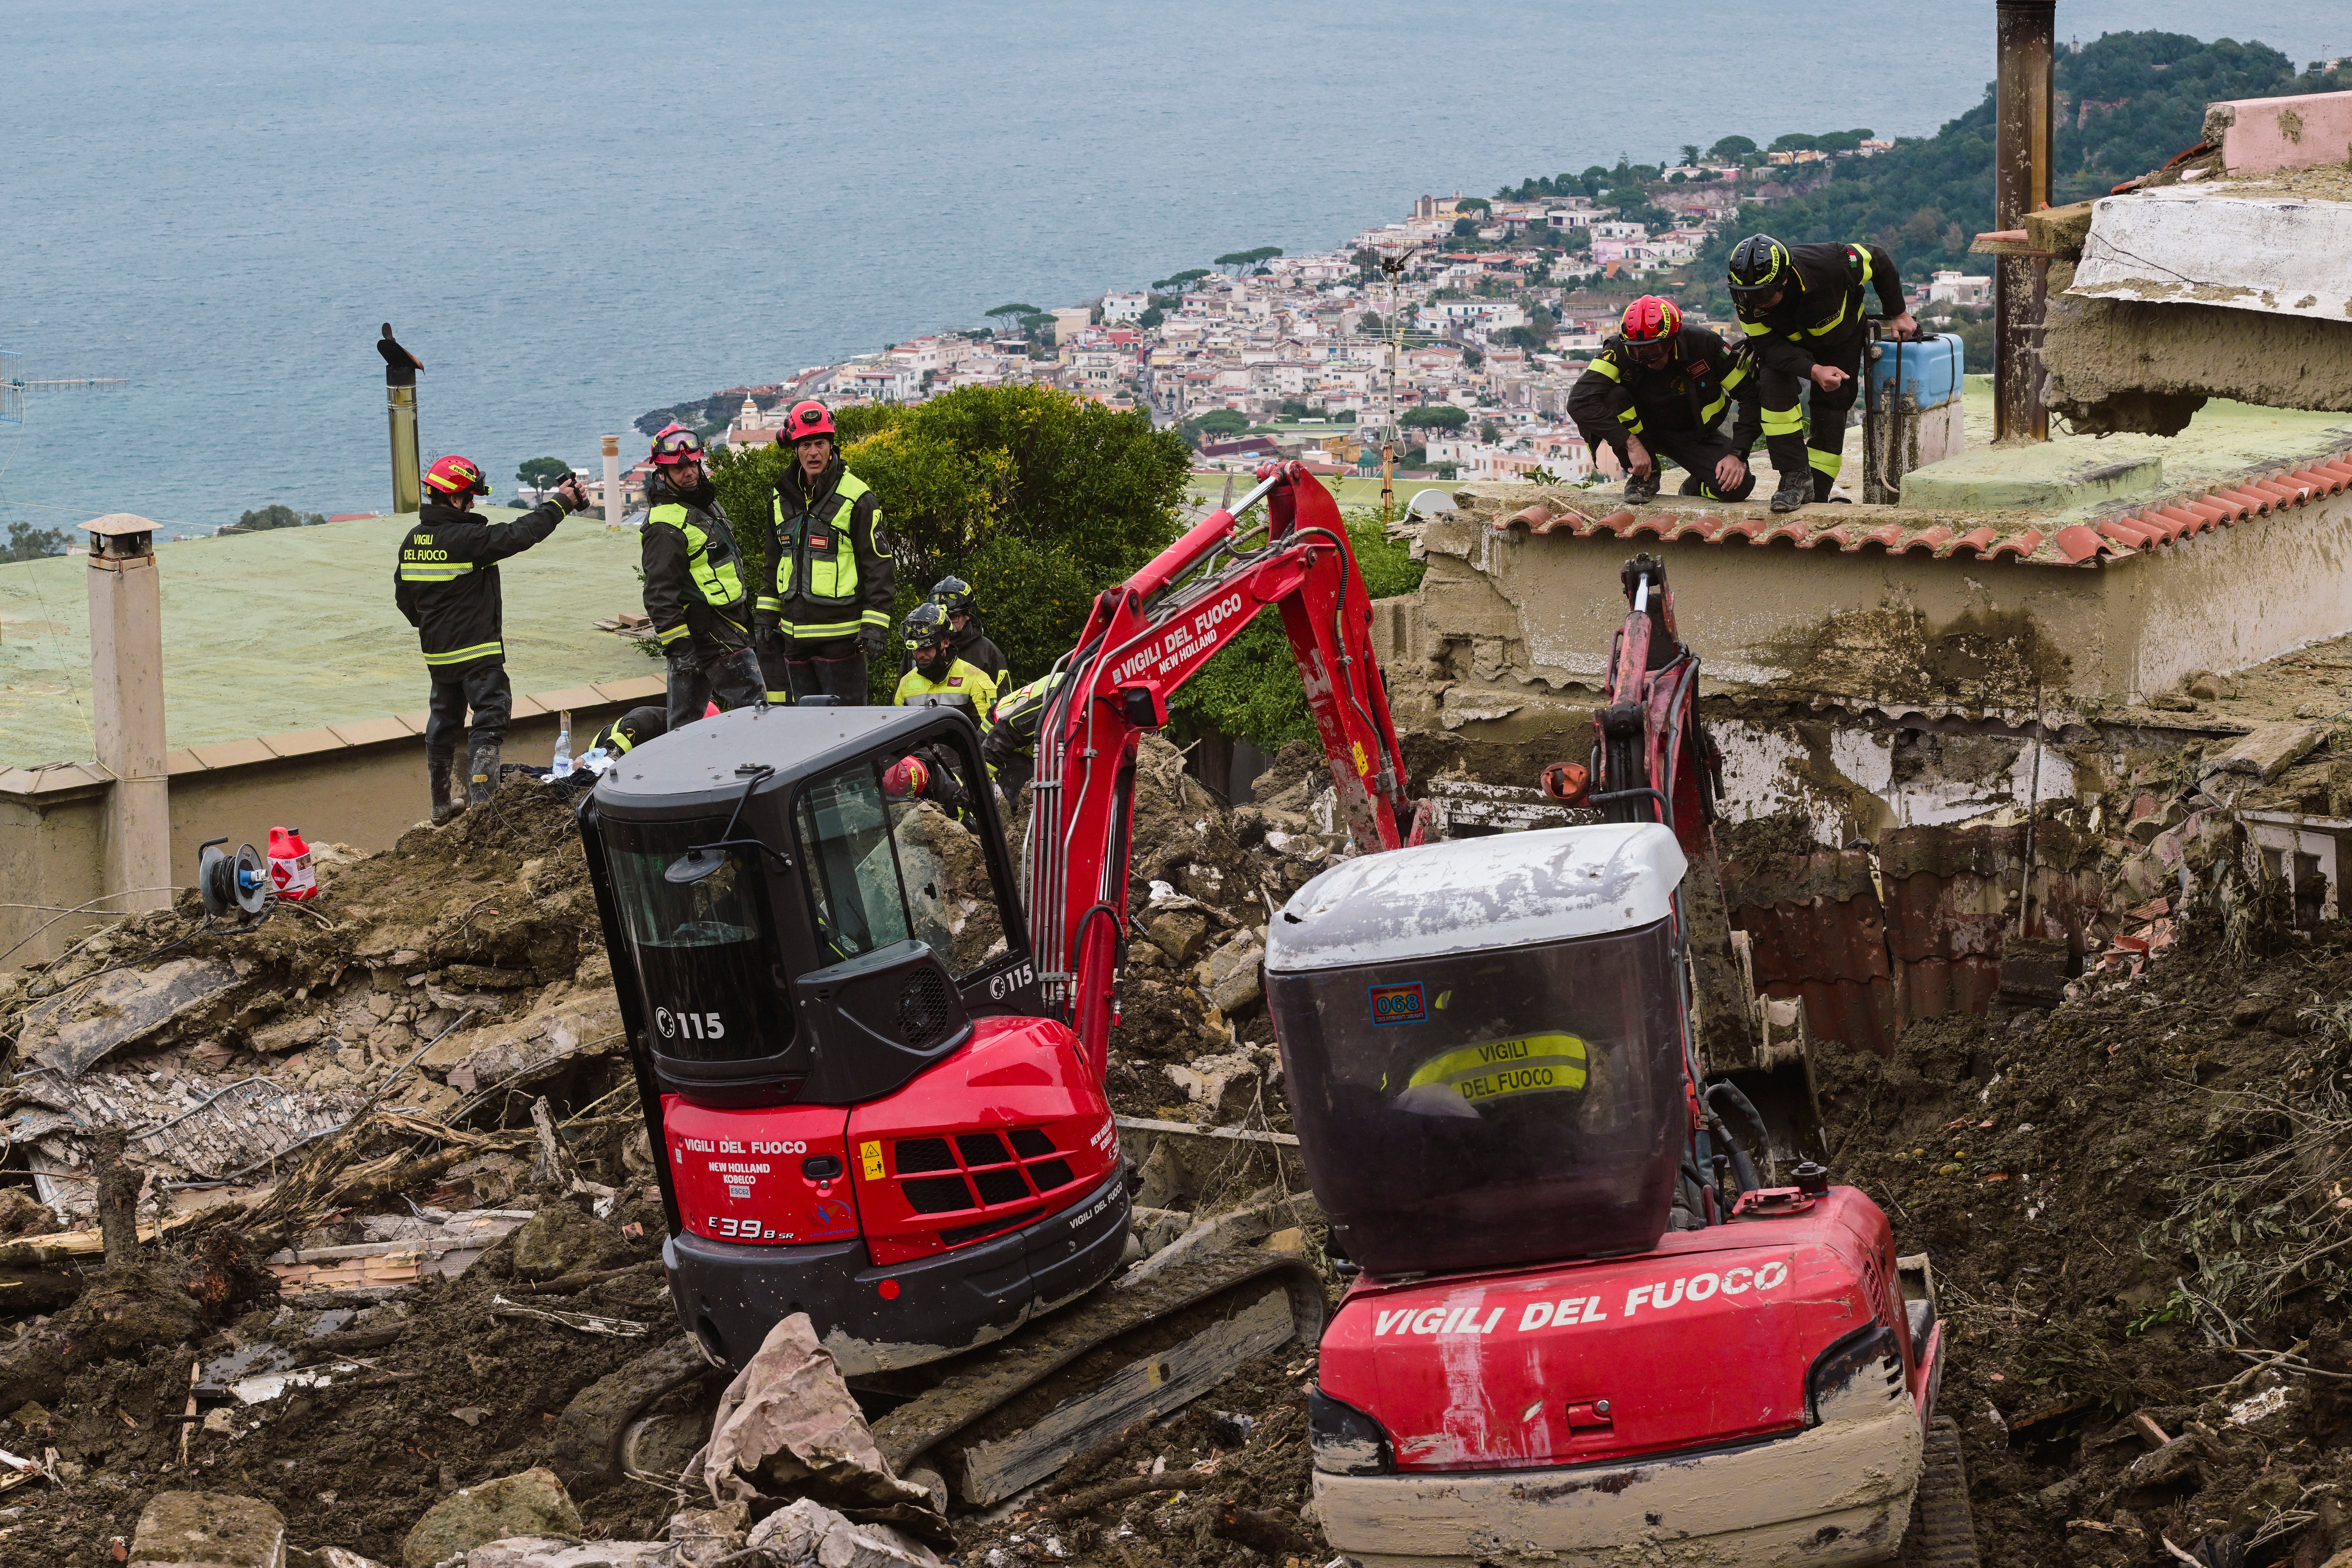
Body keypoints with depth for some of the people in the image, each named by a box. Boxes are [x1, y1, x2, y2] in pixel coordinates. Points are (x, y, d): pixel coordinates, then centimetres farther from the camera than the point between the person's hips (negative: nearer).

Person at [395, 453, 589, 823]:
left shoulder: (413, 541, 5)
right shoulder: (466, 539, -20)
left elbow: (404, 596, 15)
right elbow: (519, 535, -20)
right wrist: (560, 503, -10)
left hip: (438, 653, 8)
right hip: (478, 653, -8)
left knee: (443, 723, 18)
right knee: (490, 722, -5)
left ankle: (441, 804, 26)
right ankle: (481, 803, -13)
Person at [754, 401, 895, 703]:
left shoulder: (856, 497, -8)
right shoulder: (783, 498, 11)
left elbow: (880, 566, -8)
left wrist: (875, 626, -13)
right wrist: (766, 615, 18)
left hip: (840, 632, -6)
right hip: (794, 631, 6)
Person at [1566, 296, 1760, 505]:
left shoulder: (1703, 344, -22)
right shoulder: (1619, 352, -26)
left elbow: (1750, 395, -15)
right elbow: (1580, 401, -37)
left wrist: (1737, 454, -23)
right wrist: (1632, 443, -41)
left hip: (1695, 434, 0)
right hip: (1643, 431, 0)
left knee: (1736, 487, -25)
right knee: (1613, 396, -31)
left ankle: (1696, 487, 13)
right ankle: (1643, 477, -10)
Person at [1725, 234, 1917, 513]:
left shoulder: (1826, 265, -41)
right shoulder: (1746, 297, -34)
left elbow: (1878, 261, -22)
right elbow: (1768, 346, -31)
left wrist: (1899, 314, -12)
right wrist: (1814, 371, -47)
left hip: (1841, 333, -1)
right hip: (1787, 341, 1)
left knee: (1831, 407, -5)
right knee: (1773, 386, -25)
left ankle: (1817, 494, 5)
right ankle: (1795, 478, -22)